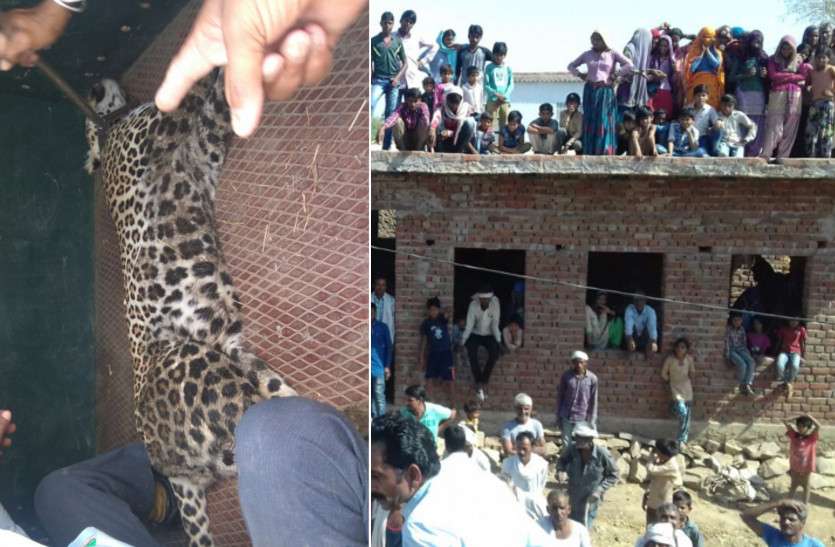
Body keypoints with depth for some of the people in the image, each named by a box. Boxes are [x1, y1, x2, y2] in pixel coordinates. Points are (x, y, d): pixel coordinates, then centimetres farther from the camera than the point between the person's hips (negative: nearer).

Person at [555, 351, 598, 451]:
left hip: (583, 419, -1)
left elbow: (593, 401, -1)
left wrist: (592, 421, 0)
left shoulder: (592, 378, -6)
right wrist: (558, 416, 4)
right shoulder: (566, 376, -4)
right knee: (567, 445, 8)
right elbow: (560, 396, 4)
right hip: (566, 417, 1)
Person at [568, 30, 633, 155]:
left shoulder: (613, 54, 3)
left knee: (604, 124, -6)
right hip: (590, 91, 3)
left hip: (605, 92, -3)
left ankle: (605, 154, -7)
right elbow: (571, 66, 18)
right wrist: (581, 75, 4)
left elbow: (629, 65, -7)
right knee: (589, 123, 0)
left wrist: (614, 74, -8)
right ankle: (590, 155, 3)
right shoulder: (587, 55, 10)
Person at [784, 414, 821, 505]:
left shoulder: (812, 437, -12)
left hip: (806, 466, -2)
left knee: (805, 485, 14)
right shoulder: (793, 435, -4)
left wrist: (810, 417, -18)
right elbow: (786, 422, -6)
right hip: (795, 465, 2)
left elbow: (818, 426, -27)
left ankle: (805, 504, 24)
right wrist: (797, 418, -7)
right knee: (794, 485, 17)